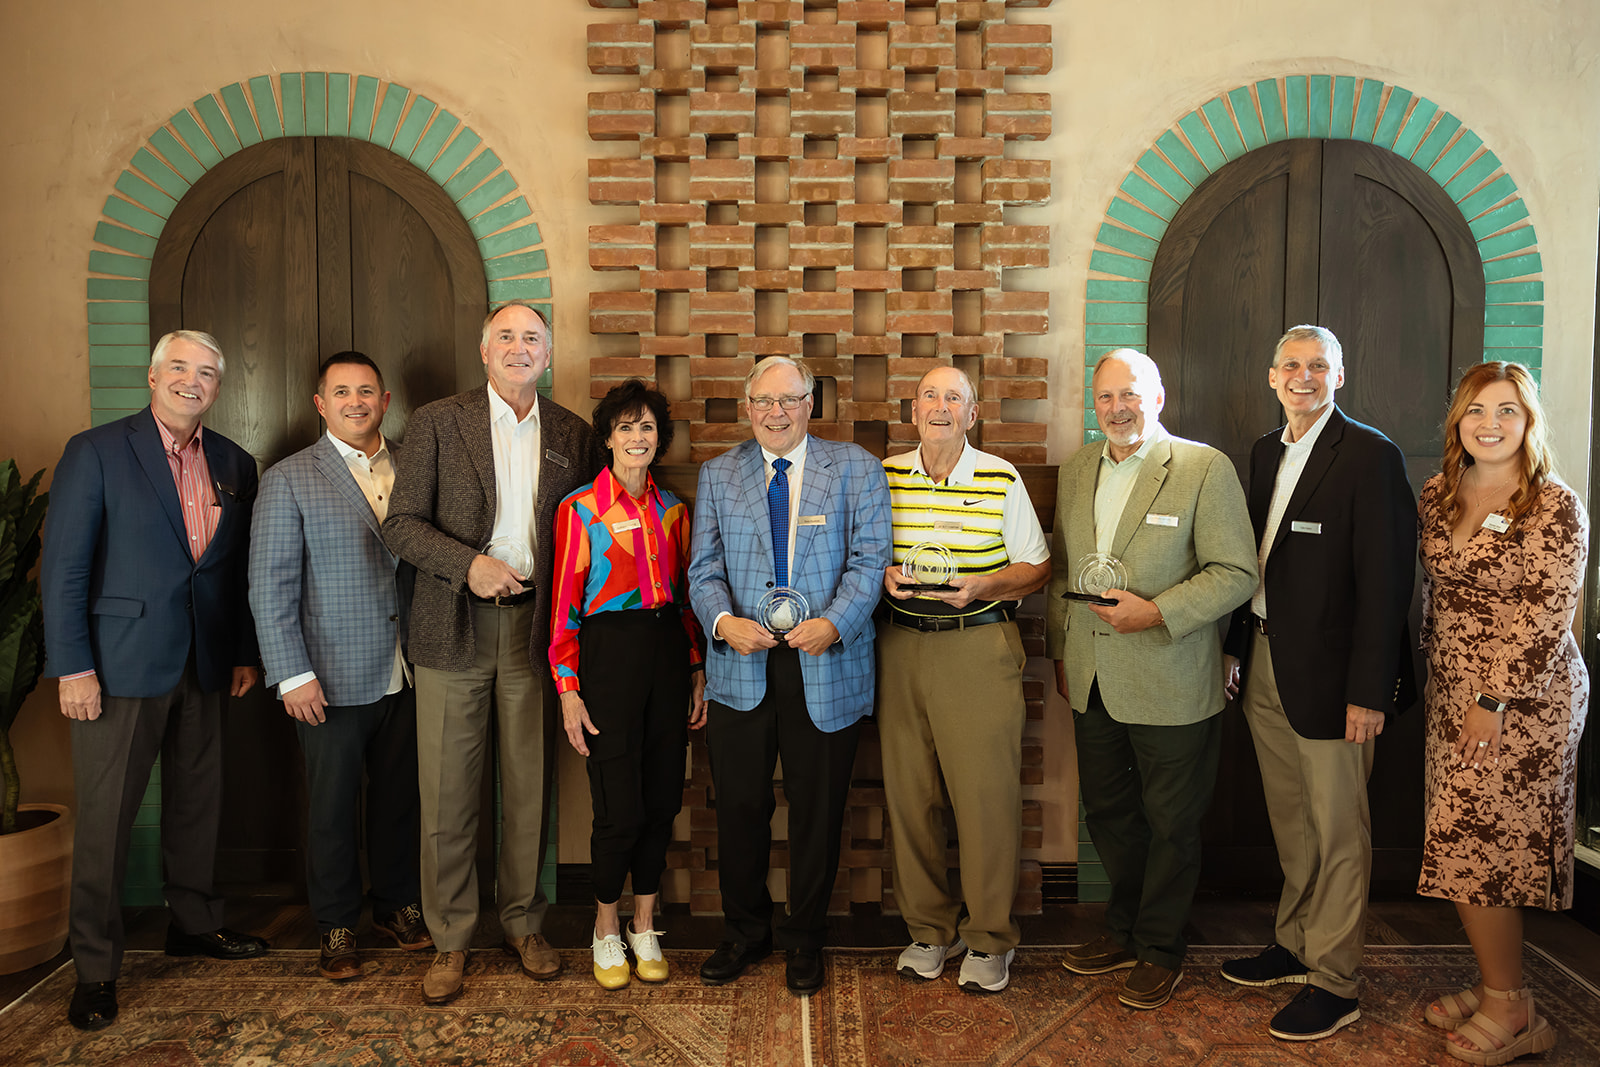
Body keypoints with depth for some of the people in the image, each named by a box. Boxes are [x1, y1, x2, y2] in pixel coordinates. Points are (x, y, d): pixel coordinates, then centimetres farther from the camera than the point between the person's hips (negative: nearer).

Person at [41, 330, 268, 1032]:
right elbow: (63, 566, -8)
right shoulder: (97, 451, -5)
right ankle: (96, 969, 15)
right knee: (105, 816, 2)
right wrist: (73, 666, -13)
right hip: (122, 661, -5)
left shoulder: (234, 465, 9)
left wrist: (245, 651, 10)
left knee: (197, 801, 15)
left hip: (203, 662, 5)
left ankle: (195, 923, 32)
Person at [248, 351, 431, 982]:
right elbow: (270, 586, -6)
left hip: (406, 674, 3)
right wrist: (292, 675, -11)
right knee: (333, 807, 9)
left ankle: (397, 905, 32)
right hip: (333, 679, -3)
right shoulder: (289, 479, -3)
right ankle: (336, 927, 26)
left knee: (400, 796, 14)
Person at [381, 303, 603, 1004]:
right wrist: (468, 564, -17)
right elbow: (400, 524, -2)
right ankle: (450, 939, 19)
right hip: (455, 629, -1)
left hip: (534, 625, 2)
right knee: (448, 793, 4)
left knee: (530, 787, 9)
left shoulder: (574, 436, 9)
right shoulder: (437, 423, 2)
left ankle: (523, 923, 27)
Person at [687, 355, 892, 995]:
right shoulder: (717, 475, 10)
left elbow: (869, 560, -4)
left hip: (826, 667, -1)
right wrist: (725, 621, -16)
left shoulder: (856, 469, 4)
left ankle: (804, 939, 30)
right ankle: (744, 933, 31)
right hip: (741, 669, 2)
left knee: (817, 811, 10)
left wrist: (833, 622, -21)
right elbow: (704, 570, 5)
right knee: (739, 808, 10)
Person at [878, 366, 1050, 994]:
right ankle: (930, 928, 23)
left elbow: (1036, 569, 4)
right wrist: (884, 576, -7)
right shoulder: (883, 477, 7)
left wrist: (982, 585, -14)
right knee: (908, 791, 7)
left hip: (979, 646, -2)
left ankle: (989, 937, 16)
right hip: (900, 644, 3)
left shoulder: (1001, 480, 1)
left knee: (986, 793, -1)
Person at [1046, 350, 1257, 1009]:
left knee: (1171, 823, 9)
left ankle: (1160, 949, 27)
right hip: (1092, 682, 6)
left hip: (1171, 685, -5)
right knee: (1107, 813, 17)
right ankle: (1124, 930, 37)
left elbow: (1236, 573, -12)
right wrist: (1060, 651, 15)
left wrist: (1156, 613, -21)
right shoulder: (1077, 469, 10)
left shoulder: (1204, 468, -9)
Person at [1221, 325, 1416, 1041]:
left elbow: (1385, 582, -16)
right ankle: (1295, 947, 33)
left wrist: (1369, 691, -18)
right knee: (1290, 821, 18)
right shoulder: (1267, 452, 12)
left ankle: (1333, 985, 16)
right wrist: (1237, 648, 13)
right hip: (1265, 666, 7)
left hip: (1328, 676, -7)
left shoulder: (1371, 456, -12)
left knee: (1338, 829, 4)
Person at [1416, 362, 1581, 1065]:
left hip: (1524, 699, -6)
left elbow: (1547, 617, -15)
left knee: (1478, 849, -3)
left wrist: (1495, 700, -16)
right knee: (1478, 846, 11)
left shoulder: (1555, 507, -11)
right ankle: (1496, 986, 24)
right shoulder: (1438, 495, 7)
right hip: (1451, 694, 6)